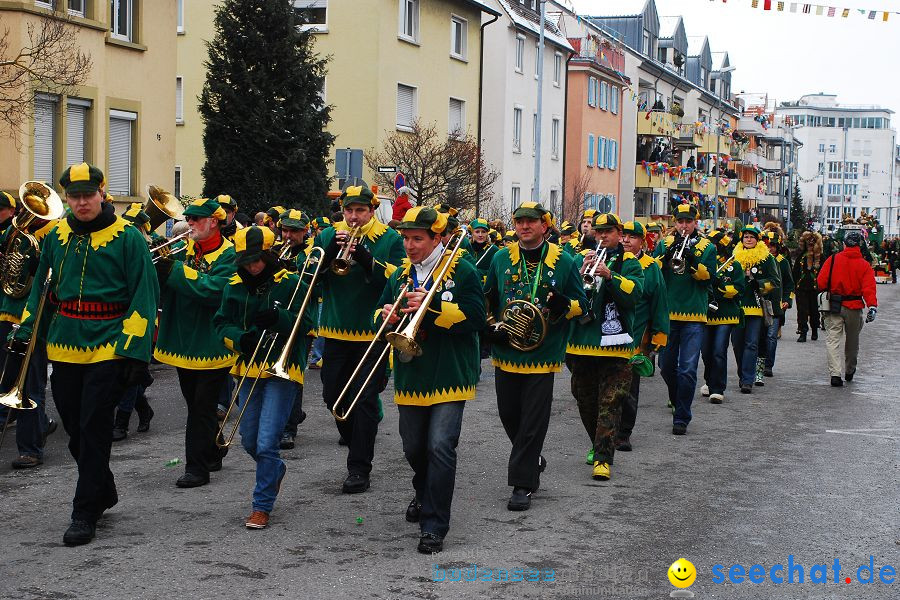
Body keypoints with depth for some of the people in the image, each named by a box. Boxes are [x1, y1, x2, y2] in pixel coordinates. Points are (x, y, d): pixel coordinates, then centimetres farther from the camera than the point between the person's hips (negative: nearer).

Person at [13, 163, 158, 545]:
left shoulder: (127, 238, -6)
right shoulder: (56, 237, 8)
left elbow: (144, 297, -8)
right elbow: (41, 286, 18)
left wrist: (136, 352, -14)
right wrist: (25, 333, 9)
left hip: (107, 345, -5)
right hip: (64, 345, 5)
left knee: (94, 430, -4)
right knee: (75, 429, 11)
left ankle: (85, 513, 4)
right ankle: (104, 492, 31)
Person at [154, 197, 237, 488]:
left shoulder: (228, 255, -11)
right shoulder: (186, 249, 9)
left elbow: (215, 289, -27)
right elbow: (162, 284, 2)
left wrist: (175, 270, -27)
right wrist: (157, 263, -19)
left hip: (211, 346, -7)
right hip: (184, 342, 7)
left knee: (202, 408, -3)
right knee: (197, 406, 17)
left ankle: (197, 467, 1)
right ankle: (212, 455, 32)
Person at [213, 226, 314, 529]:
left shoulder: (291, 284, -6)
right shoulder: (235, 287, 6)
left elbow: (306, 325, -7)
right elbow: (221, 323, 9)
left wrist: (278, 317, -25)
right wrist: (239, 338, -12)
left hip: (283, 370, -5)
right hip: (249, 368, 5)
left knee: (266, 443, -11)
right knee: (249, 441, 14)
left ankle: (262, 505, 1)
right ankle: (276, 470, 44)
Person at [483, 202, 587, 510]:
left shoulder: (563, 262, -1)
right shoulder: (501, 258, 6)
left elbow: (581, 303, 4)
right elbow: (487, 299, 16)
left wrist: (563, 304, -18)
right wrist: (490, 327, 1)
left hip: (542, 355, -3)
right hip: (506, 353, 4)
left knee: (532, 422, -3)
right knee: (509, 415, 12)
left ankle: (522, 484, 4)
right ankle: (533, 461, 37)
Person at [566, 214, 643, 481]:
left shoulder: (629, 263, 4)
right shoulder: (582, 258, 11)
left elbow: (634, 293, -12)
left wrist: (610, 275, -24)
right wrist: (582, 273, -17)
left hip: (614, 344, -4)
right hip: (581, 342, 4)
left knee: (610, 403, -9)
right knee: (586, 401, 14)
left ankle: (604, 458, -12)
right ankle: (598, 445, 31)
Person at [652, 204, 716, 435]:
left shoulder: (707, 247, 5)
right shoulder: (664, 244, 9)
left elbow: (709, 277, -7)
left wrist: (692, 260, -21)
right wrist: (668, 253, -18)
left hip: (694, 315, -2)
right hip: (667, 312, 2)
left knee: (688, 370, -7)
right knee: (666, 365, 12)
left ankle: (681, 417, -2)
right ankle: (677, 399, 38)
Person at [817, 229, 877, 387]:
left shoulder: (833, 260, -5)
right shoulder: (864, 265, -2)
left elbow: (821, 282, -6)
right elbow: (869, 288, -14)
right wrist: (872, 307, -19)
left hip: (834, 307, -1)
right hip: (854, 308, 1)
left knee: (833, 340, -2)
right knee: (852, 341, 18)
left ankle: (835, 374, -17)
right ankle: (849, 372, 36)